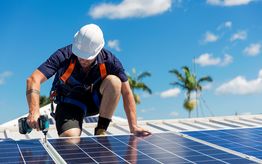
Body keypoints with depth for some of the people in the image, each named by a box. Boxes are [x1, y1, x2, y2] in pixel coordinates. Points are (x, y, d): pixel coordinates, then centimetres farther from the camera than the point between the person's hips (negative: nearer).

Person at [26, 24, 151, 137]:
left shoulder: (109, 61, -21)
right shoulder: (64, 56, -26)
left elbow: (126, 92, -15)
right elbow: (33, 80, -33)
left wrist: (133, 127, -20)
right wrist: (34, 112, -49)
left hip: (95, 102, 2)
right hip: (70, 104, -2)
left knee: (114, 81, -28)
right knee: (70, 137, -31)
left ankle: (100, 132, -14)